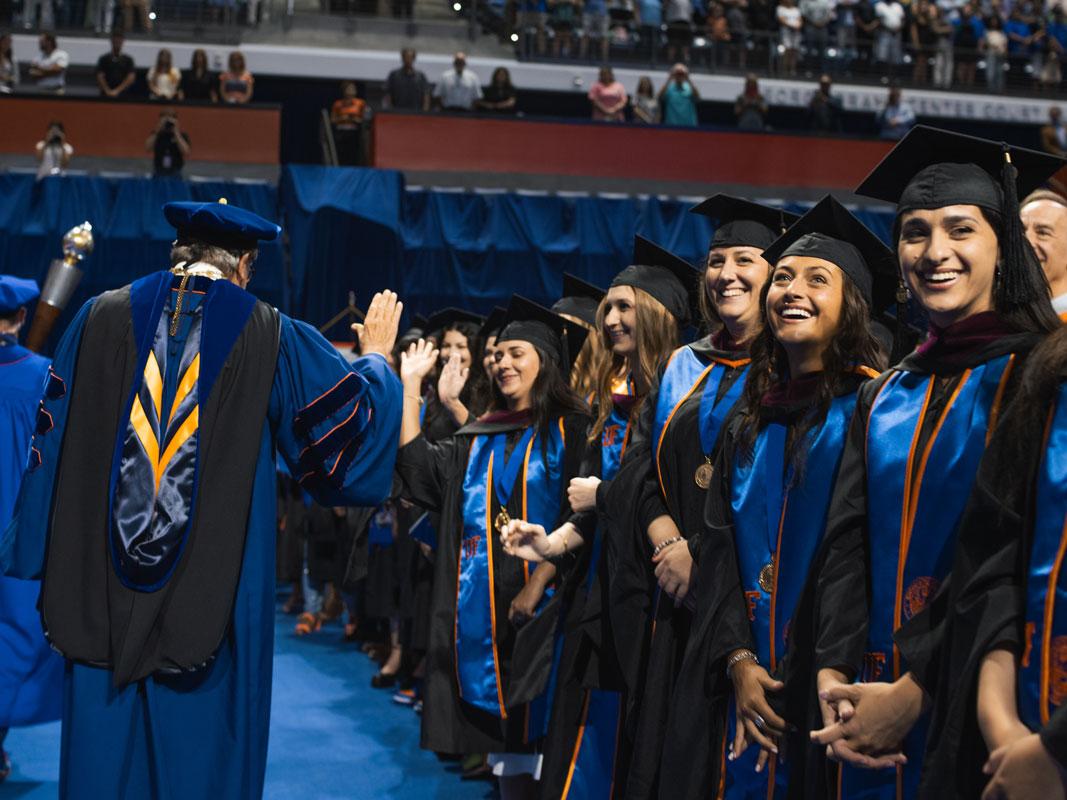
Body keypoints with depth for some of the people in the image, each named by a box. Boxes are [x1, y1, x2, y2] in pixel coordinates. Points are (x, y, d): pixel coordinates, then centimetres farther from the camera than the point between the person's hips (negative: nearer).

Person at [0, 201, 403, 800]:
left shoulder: (103, 318, 2)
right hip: (219, 589, -1)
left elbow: (54, 444, 7)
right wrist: (375, 355, 27)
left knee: (103, 746, 10)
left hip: (103, 590, 2)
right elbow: (356, 416, 7)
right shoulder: (269, 334, -2)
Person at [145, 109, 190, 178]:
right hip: (158, 174, 1)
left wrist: (176, 132, -17)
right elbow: (147, 149, -9)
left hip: (175, 175, -1)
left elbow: (185, 152, -17)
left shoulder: (182, 135, -2)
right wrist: (156, 131, -13)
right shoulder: (156, 133, 4)